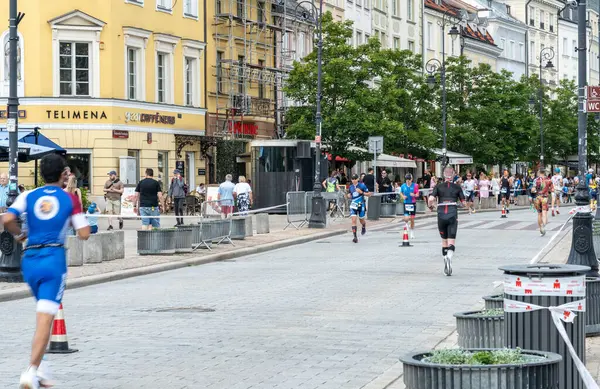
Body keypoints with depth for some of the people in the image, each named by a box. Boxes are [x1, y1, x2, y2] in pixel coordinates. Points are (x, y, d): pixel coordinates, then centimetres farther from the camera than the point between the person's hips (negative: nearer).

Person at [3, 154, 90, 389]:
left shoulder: (28, 196, 8)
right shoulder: (70, 199, 3)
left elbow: (7, 219, -8)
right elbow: (84, 234, 0)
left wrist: (19, 235, 11)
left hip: (30, 258, 4)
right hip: (54, 258, -4)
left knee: (44, 313, 22)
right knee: (45, 318, -9)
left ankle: (40, 367, 18)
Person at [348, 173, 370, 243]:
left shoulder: (362, 185, -7)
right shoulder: (351, 187, 6)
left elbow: (369, 194, -4)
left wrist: (361, 192, -18)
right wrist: (349, 196, -2)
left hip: (361, 205, -2)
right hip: (353, 205, 2)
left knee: (361, 220, 12)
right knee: (353, 220, -13)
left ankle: (364, 227, 51)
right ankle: (355, 237, -14)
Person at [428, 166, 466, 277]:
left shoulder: (438, 186, 6)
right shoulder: (457, 187, 6)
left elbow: (431, 199, -9)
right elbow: (463, 202, 5)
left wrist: (431, 206, 11)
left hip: (441, 214, 2)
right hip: (452, 214, -2)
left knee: (444, 240, 16)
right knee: (451, 241, -7)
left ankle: (446, 264, 17)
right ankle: (449, 257, -36)